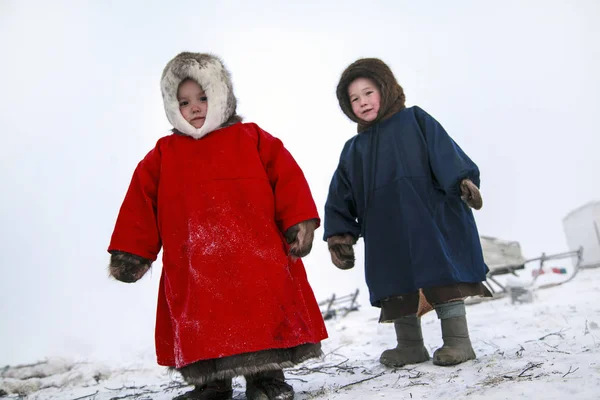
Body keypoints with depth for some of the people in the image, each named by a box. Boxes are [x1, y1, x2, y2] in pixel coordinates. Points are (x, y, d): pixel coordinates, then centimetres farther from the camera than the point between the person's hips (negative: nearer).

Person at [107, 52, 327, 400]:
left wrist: (299, 224, -9)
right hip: (194, 273, 2)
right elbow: (141, 202, 10)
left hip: (255, 263, -1)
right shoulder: (164, 154, 13)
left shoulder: (252, 138, 9)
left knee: (263, 324, 3)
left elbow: (288, 180, 2)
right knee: (203, 330, 6)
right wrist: (131, 253, 5)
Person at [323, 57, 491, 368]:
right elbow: (341, 197, 16)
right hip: (387, 232, 5)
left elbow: (444, 152, -6)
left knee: (443, 276, -5)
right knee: (397, 284, 7)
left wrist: (462, 181, -22)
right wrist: (339, 235, 10)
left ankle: (457, 339, 4)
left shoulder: (415, 120, 9)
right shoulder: (354, 149, 19)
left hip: (429, 219, -4)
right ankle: (409, 344, 18)